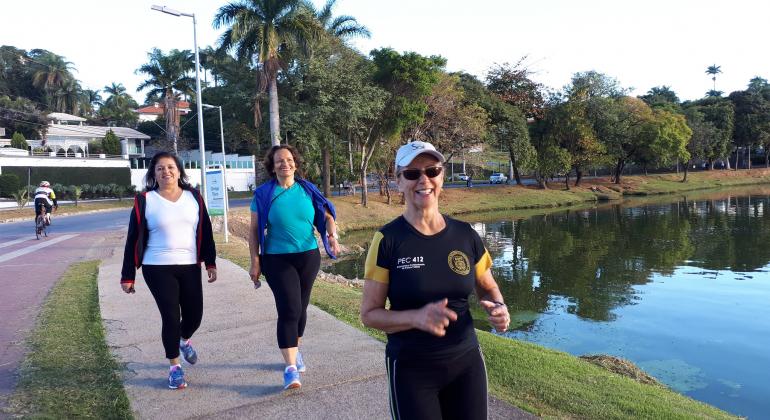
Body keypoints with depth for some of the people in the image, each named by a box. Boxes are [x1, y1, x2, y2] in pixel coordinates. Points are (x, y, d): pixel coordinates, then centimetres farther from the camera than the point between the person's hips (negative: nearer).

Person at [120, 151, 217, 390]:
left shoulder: (194, 197, 5)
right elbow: (133, 240, 0)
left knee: (194, 315, 6)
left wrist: (211, 263, 4)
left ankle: (184, 340, 42)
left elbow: (205, 232, 9)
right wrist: (127, 276, -1)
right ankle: (174, 367, 15)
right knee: (171, 317, -4)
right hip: (158, 270, -2)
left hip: (190, 267, 3)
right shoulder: (144, 201, -2)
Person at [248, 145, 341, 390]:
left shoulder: (308, 190, 2)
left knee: (301, 308, 15)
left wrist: (332, 235, -19)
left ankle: (294, 349, 38)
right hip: (277, 260, -3)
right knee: (289, 310, -11)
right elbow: (254, 231, -1)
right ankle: (291, 368, -6)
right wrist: (255, 263, -5)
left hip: (309, 257, 3)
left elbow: (327, 215, 1)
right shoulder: (263, 194, -4)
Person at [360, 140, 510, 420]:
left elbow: (488, 287, 12)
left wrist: (499, 308, -10)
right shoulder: (387, 240, -12)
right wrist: (416, 317, -27)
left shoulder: (466, 235, -3)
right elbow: (369, 314, -10)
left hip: (467, 362, 3)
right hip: (411, 370, -3)